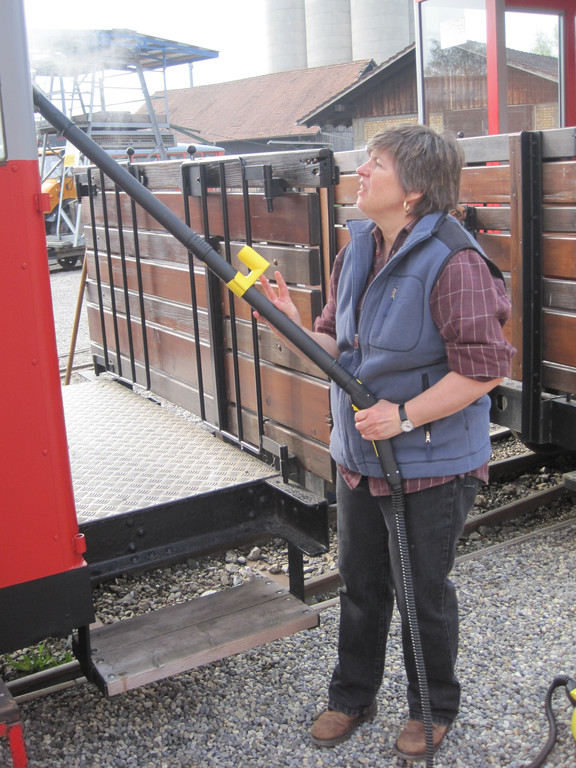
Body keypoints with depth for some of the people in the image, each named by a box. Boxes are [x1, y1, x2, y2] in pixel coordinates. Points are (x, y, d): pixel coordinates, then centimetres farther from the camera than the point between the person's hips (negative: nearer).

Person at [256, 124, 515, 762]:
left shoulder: (453, 261, -22)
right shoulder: (358, 248, 4)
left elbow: (484, 367, -23)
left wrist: (404, 415, -24)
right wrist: (296, 327, -9)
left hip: (430, 464, -7)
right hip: (358, 454, 7)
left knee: (423, 594, 11)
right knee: (359, 585, 21)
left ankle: (433, 709, 37)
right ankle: (351, 696, 43)